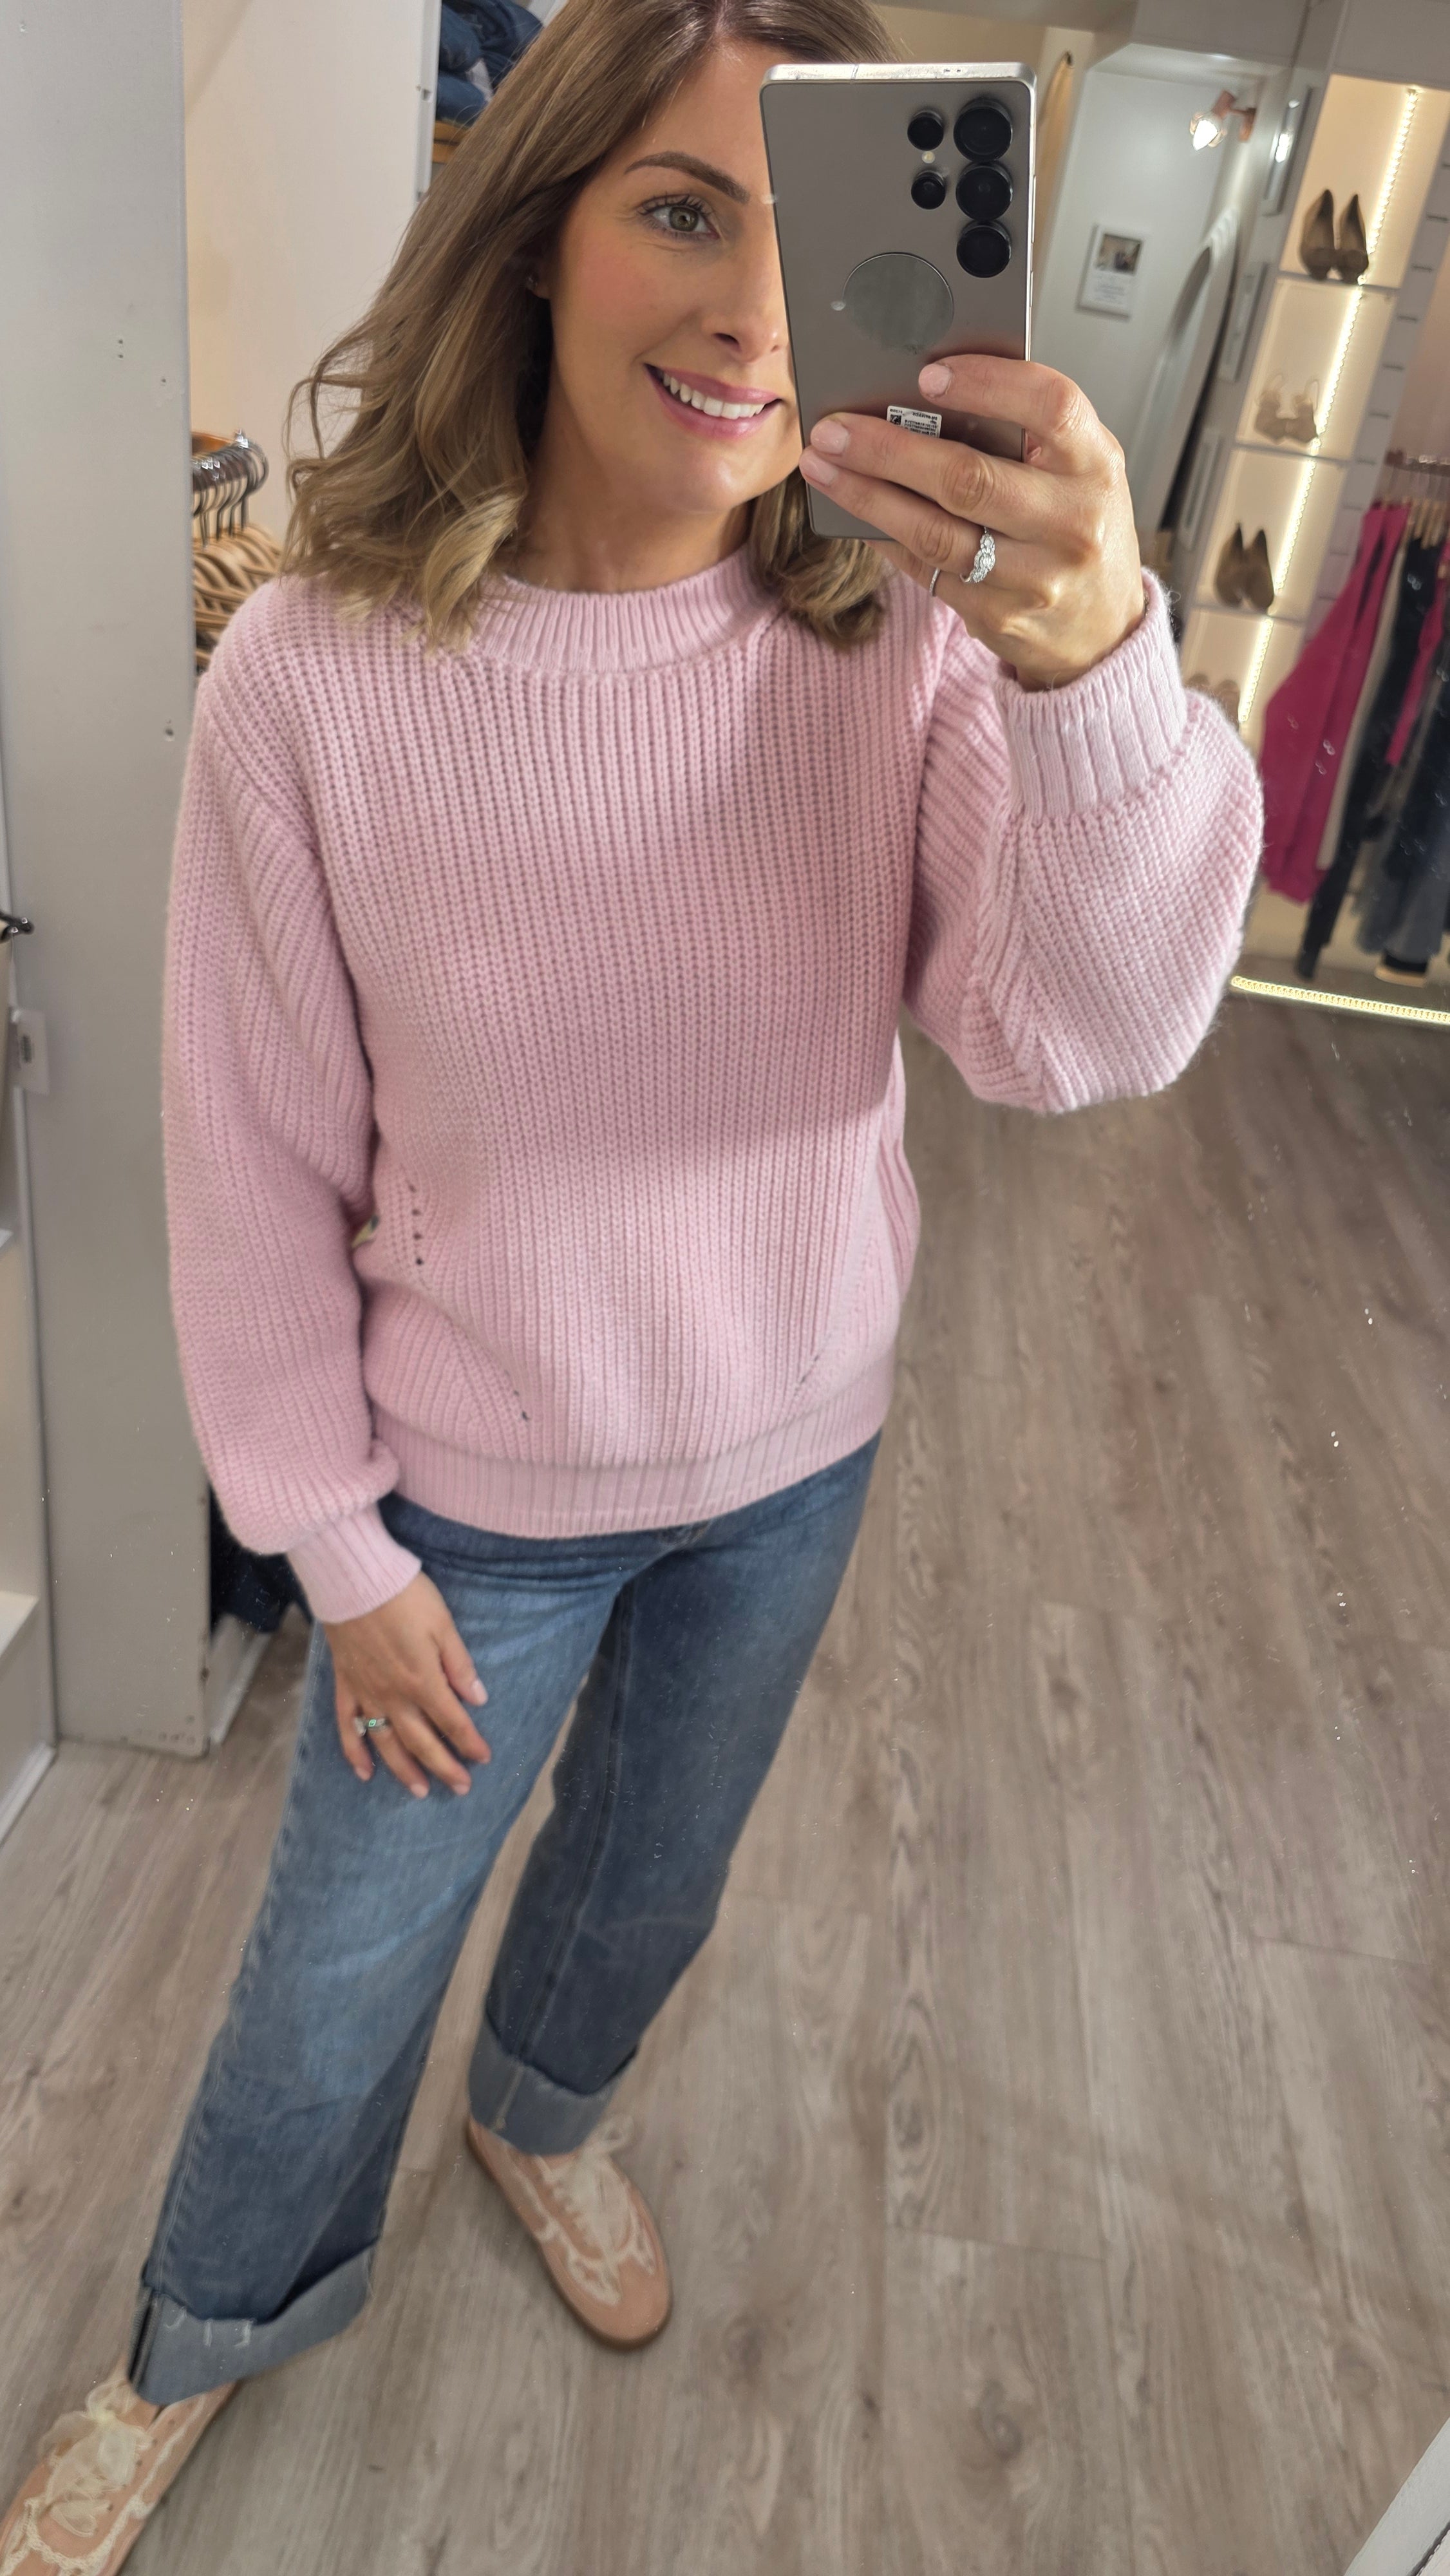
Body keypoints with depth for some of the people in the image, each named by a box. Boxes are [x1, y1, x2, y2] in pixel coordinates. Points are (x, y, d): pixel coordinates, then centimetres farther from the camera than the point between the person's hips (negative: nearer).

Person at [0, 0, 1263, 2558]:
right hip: (480, 1493, -2)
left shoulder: (905, 637, -15)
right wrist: (337, 1546, -6)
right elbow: (256, 1162, -12)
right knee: (342, 1963, 19)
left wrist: (1095, 662, -45)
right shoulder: (317, 678, -20)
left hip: (796, 1458, 3)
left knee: (652, 1884, 29)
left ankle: (544, 2117, 65)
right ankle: (210, 2330, 54)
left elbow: (1082, 1038, -26)